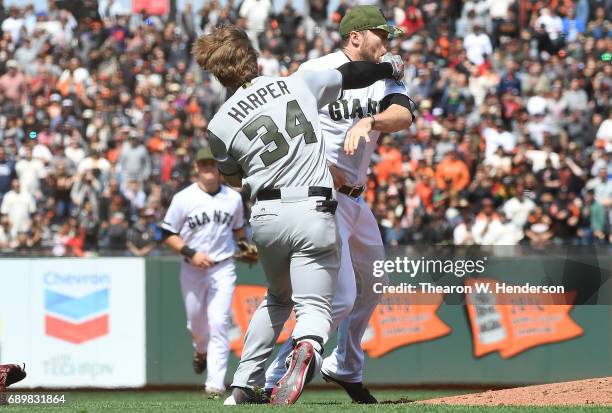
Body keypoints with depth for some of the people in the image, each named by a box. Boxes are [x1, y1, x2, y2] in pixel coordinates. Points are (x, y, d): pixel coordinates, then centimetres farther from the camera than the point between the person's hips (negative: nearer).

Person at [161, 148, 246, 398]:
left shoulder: (233, 198, 2)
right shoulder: (184, 198, -6)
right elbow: (168, 234, -3)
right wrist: (191, 253, -16)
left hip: (223, 268, 0)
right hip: (192, 270, 0)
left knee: (219, 323, -12)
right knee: (196, 323, 13)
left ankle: (215, 383, -13)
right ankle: (201, 351, 49)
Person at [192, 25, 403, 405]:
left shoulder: (221, 125, 1)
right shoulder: (300, 84, 4)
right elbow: (351, 75, 20)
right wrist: (390, 68, 38)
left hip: (266, 216, 2)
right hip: (313, 213, -2)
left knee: (278, 298, 26)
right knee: (315, 306, -2)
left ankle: (244, 386, 23)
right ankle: (307, 349, -37)